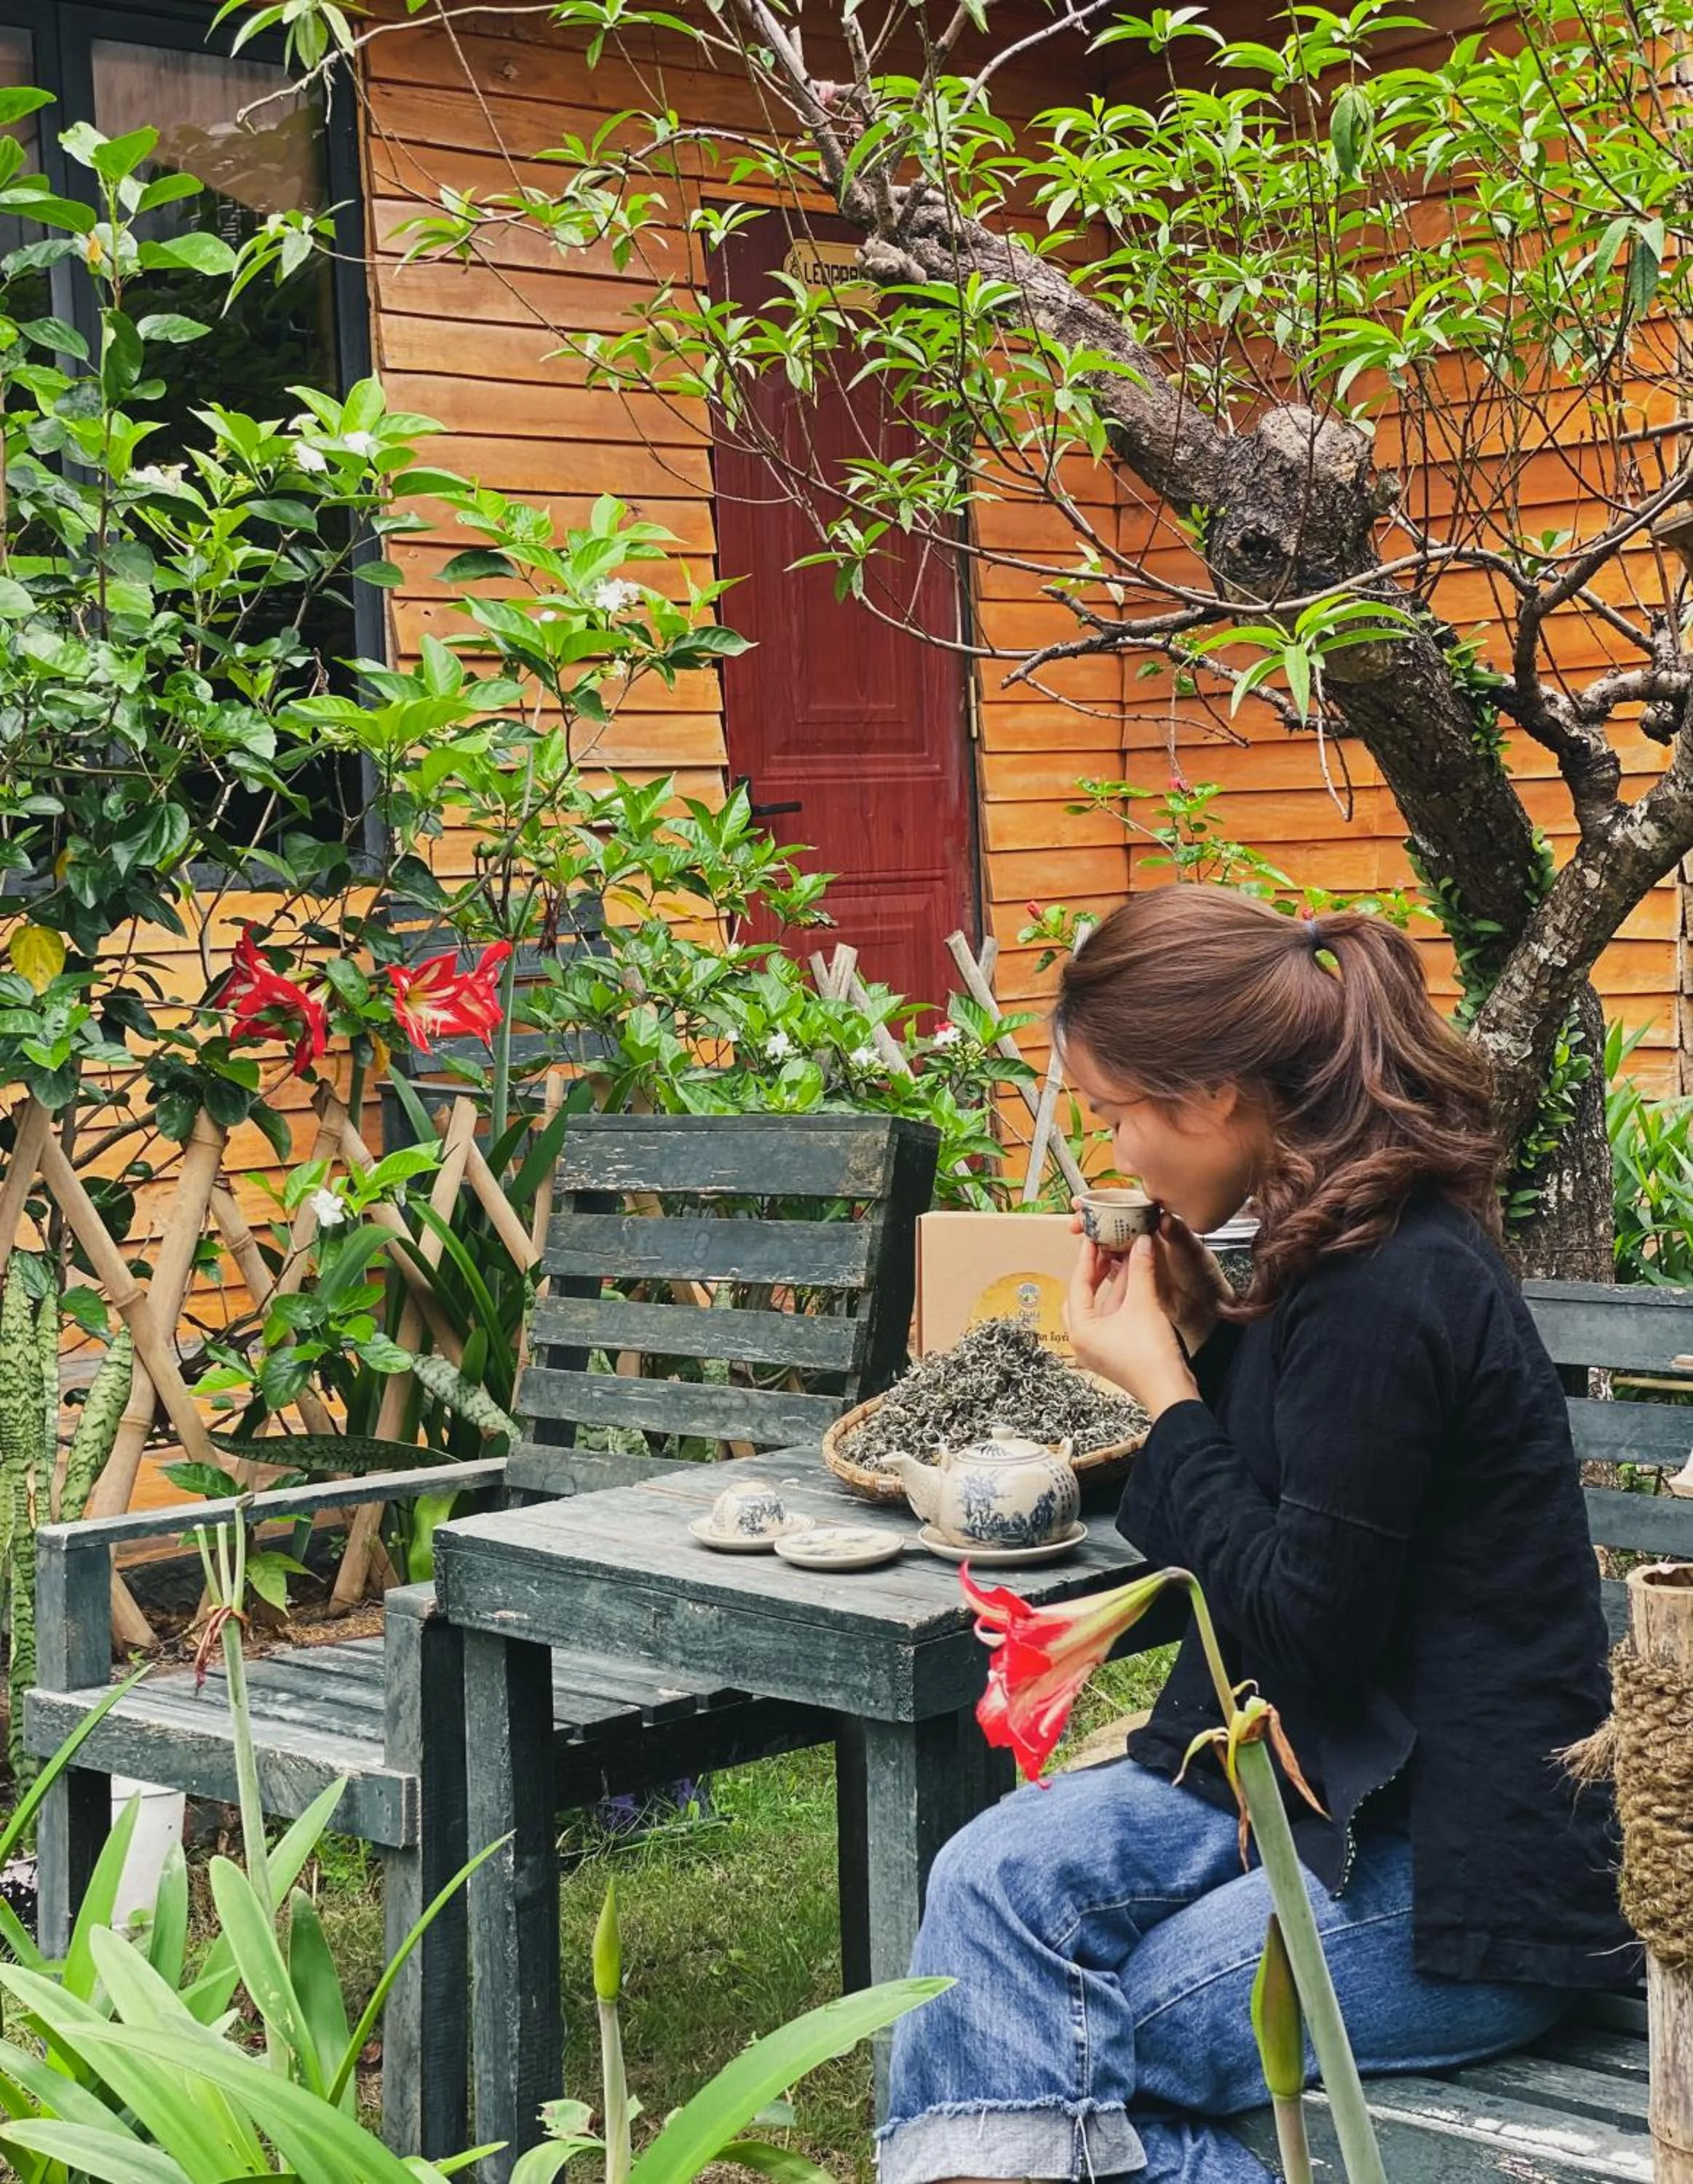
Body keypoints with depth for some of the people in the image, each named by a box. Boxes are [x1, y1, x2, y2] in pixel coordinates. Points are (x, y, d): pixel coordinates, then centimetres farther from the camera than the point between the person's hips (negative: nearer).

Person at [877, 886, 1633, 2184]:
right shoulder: (1345, 1249, 8)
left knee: (1034, 2049, -14)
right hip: (1328, 1779, 9)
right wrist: (1205, 1327, 5)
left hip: (1465, 1872, -9)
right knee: (999, 1872, -15)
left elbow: (1306, 1627, -19)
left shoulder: (1389, 1290, -22)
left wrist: (1160, 1386, -11)